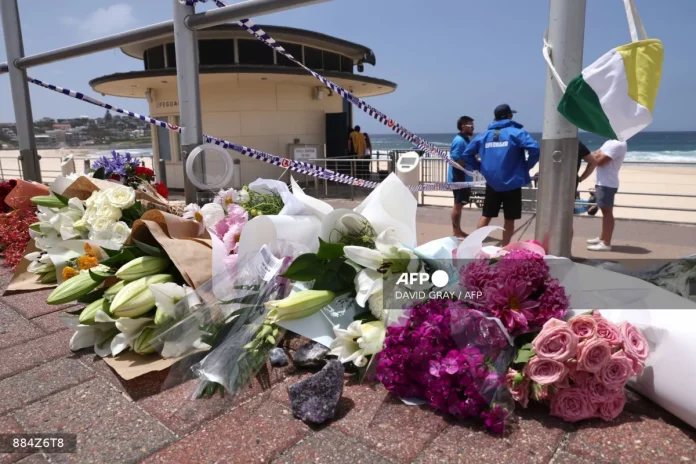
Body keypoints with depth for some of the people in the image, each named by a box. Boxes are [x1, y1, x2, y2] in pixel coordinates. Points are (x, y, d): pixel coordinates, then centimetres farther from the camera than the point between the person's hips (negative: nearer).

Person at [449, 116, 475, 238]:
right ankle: (456, 232, 6)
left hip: (464, 178, 10)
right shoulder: (459, 141, -16)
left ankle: (458, 230, 23)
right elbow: (455, 160, -23)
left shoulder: (465, 140, 14)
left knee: (460, 204, 14)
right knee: (458, 204, -3)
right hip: (459, 178, -10)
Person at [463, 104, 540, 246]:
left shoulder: (484, 135, 9)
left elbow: (467, 154, 11)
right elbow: (535, 149, -20)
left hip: (492, 183, 4)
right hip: (512, 183, -4)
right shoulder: (517, 132, -6)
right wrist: (527, 166, -5)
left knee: (486, 216, 14)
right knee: (509, 219, 7)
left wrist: (480, 167, 13)